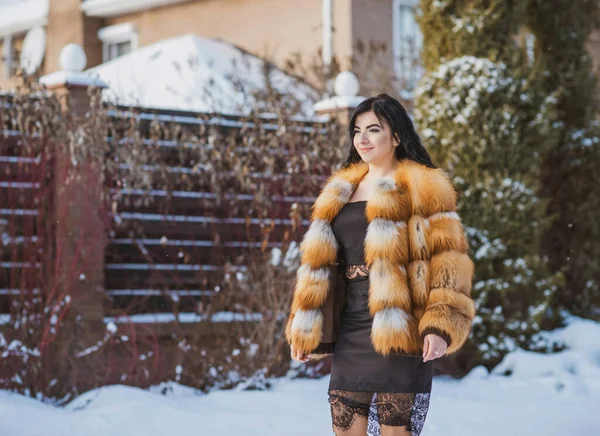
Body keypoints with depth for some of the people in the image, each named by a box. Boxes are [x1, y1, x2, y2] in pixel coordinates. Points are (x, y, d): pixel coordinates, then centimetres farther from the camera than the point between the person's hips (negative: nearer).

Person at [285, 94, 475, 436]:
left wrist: (439, 326, -19)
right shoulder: (339, 191, 18)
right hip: (350, 334, 6)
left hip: (398, 334, -6)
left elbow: (448, 261, -7)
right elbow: (319, 264, 20)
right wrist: (305, 329, 12)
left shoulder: (423, 188, 0)